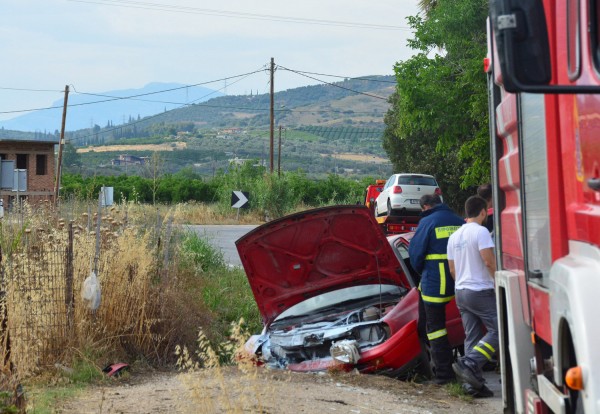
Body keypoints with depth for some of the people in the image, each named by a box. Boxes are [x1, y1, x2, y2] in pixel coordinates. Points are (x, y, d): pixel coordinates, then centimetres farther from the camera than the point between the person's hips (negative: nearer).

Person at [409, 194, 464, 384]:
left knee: (435, 326, 2)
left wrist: (422, 271, 13)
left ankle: (444, 372, 1)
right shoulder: (459, 222, 8)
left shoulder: (427, 222, -7)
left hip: (434, 283, -6)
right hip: (458, 284, 6)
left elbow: (415, 252, -5)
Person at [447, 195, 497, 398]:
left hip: (461, 292, 8)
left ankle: (476, 384, 3)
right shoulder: (481, 231, -10)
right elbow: (489, 261, -18)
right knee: (497, 330, -4)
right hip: (481, 291, -8)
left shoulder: (454, 236, 14)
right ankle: (469, 364, -18)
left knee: (471, 336, 7)